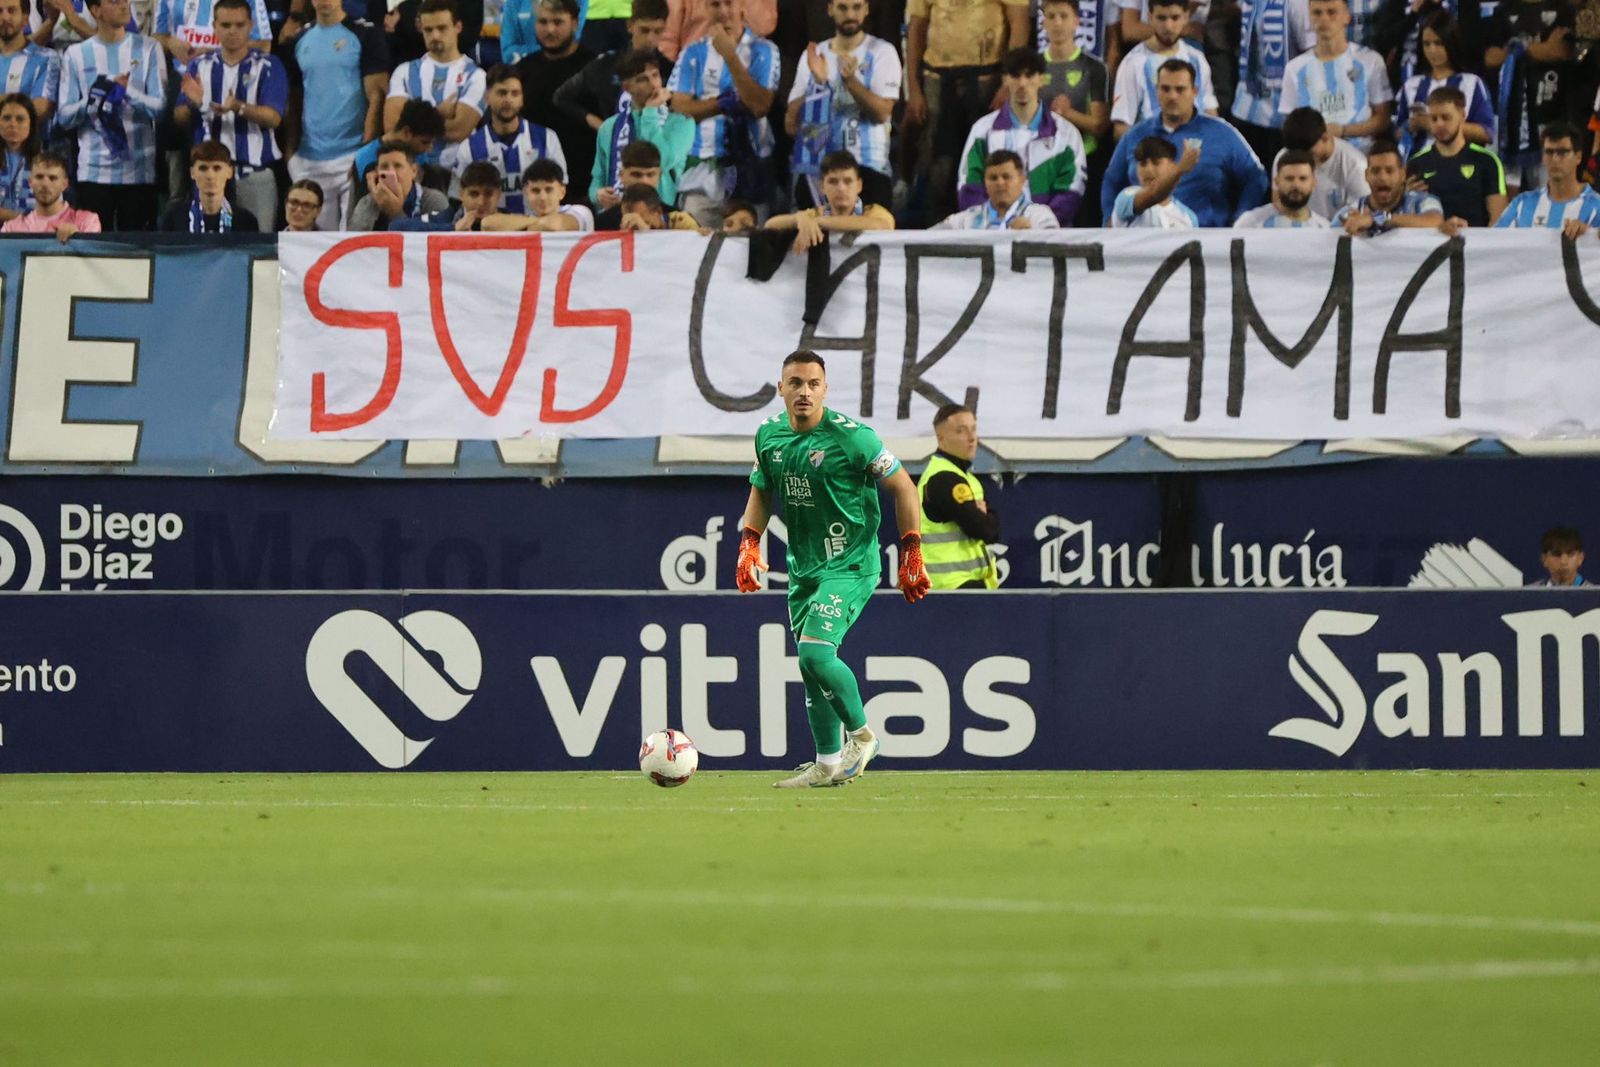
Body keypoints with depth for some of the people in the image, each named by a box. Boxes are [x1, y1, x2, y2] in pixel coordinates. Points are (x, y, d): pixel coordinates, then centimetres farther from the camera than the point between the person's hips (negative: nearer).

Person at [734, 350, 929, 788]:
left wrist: (911, 554, -10)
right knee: (810, 664, 7)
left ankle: (861, 734, -1)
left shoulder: (850, 436, -16)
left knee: (815, 652, -21)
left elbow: (902, 487, -8)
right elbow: (761, 492, 20)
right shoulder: (769, 435, 3)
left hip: (850, 565, -7)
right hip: (802, 567, 7)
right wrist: (749, 545, 6)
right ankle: (829, 764, 17)